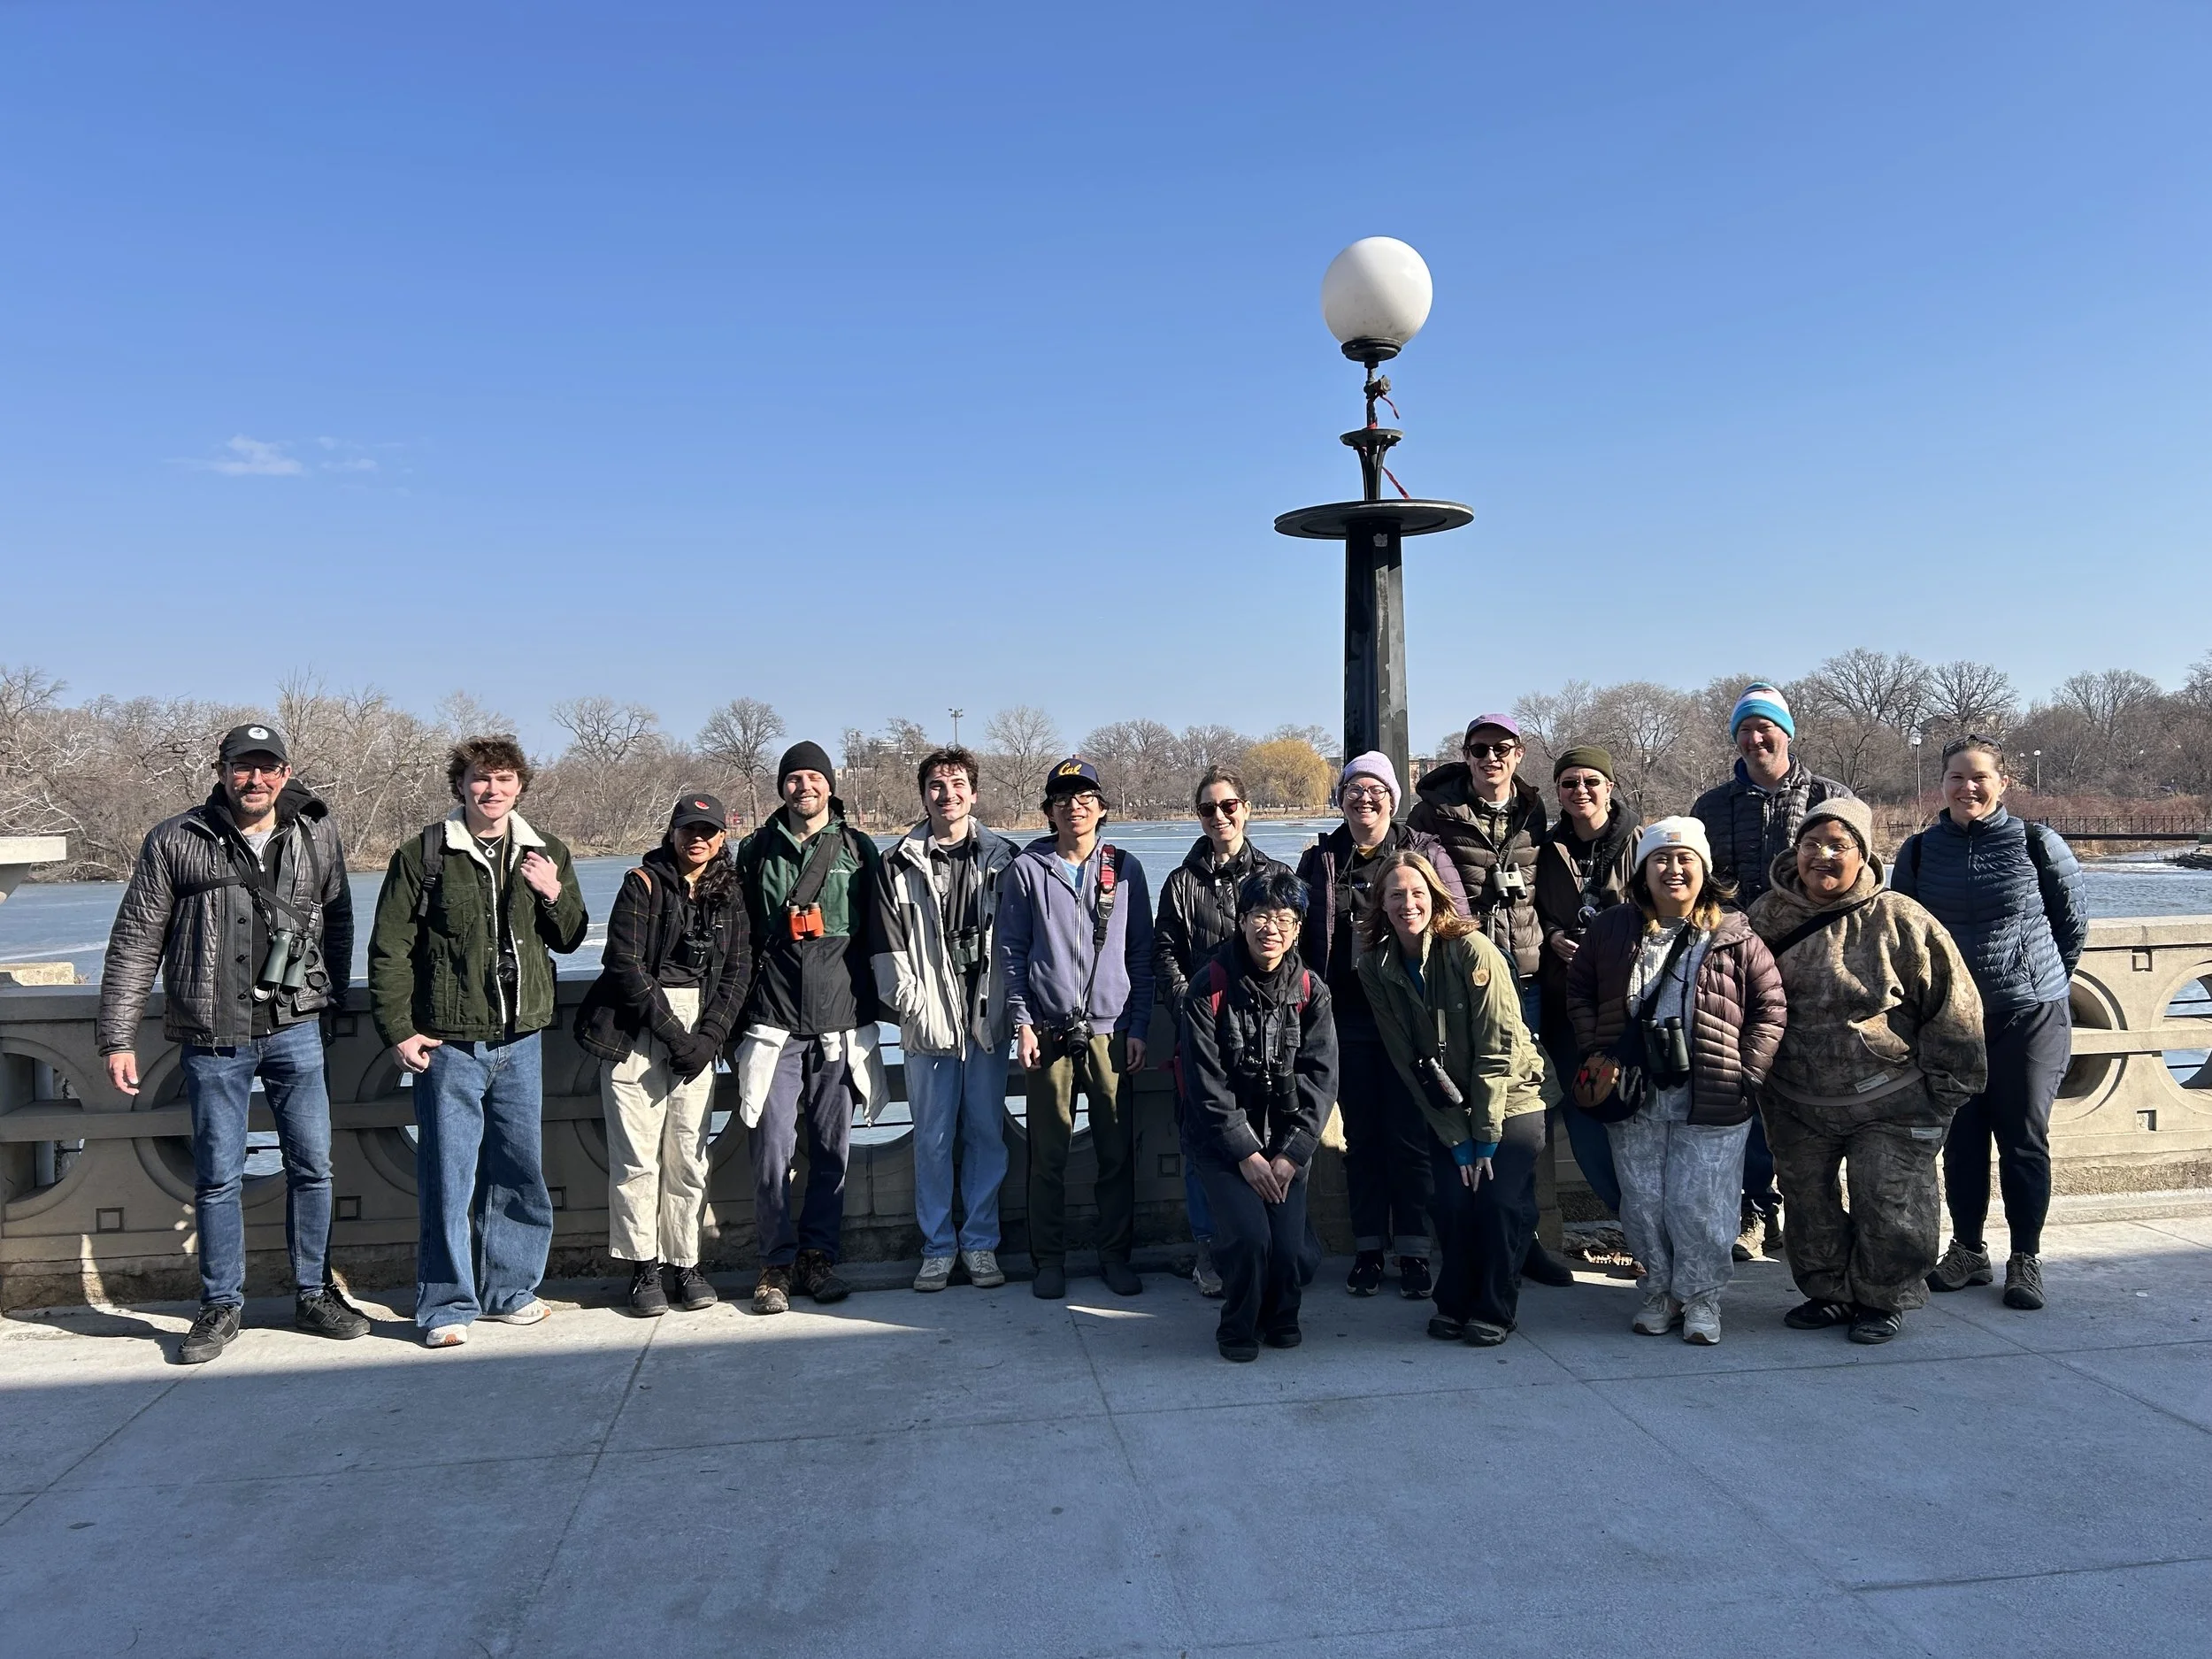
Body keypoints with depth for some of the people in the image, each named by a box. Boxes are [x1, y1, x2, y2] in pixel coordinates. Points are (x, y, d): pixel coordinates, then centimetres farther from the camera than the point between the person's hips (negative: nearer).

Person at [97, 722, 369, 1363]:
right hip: (213, 1039, -2)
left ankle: (313, 1296, 21)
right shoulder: (174, 842, -2)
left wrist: (332, 996, 14)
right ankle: (222, 1306, 21)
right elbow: (134, 944, 0)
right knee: (218, 1177, 6)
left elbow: (338, 921, 16)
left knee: (312, 1165, 6)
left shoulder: (318, 834, 4)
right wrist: (118, 1038, -2)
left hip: (295, 1029, 2)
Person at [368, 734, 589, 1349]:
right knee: (447, 1177, 0)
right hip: (449, 1043, -4)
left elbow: (570, 939, 13)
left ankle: (510, 1290, 24)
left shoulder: (546, 854, 8)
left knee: (520, 1171, 11)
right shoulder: (423, 855, -3)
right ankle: (448, 1305, 11)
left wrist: (554, 895, -7)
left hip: (521, 1040, 4)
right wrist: (399, 1030, -6)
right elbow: (388, 950, -1)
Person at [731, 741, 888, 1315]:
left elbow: (876, 934, 11)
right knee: (773, 1149, -3)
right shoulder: (757, 850, 9)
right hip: (773, 1022, 0)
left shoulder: (859, 850, 8)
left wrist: (869, 1009, 7)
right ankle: (776, 1263, 10)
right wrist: (742, 1016, 8)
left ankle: (818, 1255, 18)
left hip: (840, 1023, 1)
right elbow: (739, 937, 12)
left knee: (832, 1149, 4)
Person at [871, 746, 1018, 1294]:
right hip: (929, 1020, -1)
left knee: (986, 1132, 6)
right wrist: (912, 1004, -7)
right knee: (933, 1138, 4)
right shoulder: (899, 866, 5)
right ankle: (938, 1248, 16)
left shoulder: (1002, 858, 7)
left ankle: (981, 1243, 18)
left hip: (987, 1018, 1)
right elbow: (890, 946, 2)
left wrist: (1006, 1003, -2)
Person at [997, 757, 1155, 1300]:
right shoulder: (1027, 869, 4)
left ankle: (1116, 1255, 18)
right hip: (1048, 1032, -1)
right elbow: (1012, 951, 4)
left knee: (1118, 1150, 4)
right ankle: (1049, 1260, 16)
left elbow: (1141, 953, 9)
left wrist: (1138, 1027, 3)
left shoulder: (1125, 869, 8)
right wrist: (1022, 1022, -3)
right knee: (1048, 1153, 4)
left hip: (1110, 1030, 1)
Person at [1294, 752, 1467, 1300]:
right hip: (1346, 1019, 2)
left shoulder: (1425, 853, 3)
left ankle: (1413, 1250, 12)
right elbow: (1298, 934, 12)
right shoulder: (1319, 861, 10)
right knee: (1360, 1136, 8)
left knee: (1409, 1135, 1)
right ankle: (1368, 1249, 18)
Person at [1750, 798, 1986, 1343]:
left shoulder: (1900, 921, -11)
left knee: (1890, 1206, 2)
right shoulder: (1767, 918, -1)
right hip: (1797, 1105, 4)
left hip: (1890, 1103, -3)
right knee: (1808, 1205, 12)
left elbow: (1952, 1007, -5)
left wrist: (1945, 1092, -4)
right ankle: (1829, 1293, 32)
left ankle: (1884, 1299, 24)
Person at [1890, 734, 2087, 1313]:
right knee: (1962, 1138, 9)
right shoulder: (1919, 851, 1)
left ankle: (2026, 1258, 17)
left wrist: (2040, 981, 8)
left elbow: (2073, 924, 5)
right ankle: (1968, 1250, 22)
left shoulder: (2037, 844, -6)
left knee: (2024, 1140, 4)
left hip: (2030, 1016, -2)